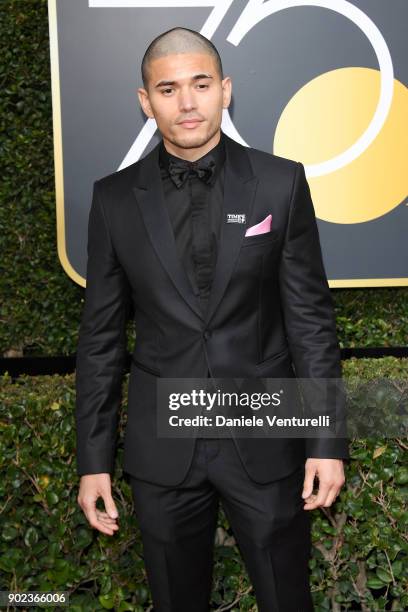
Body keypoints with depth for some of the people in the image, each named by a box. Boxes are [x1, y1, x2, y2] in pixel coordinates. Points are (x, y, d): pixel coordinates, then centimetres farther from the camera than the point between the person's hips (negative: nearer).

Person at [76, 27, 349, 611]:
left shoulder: (280, 183, -5)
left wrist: (328, 441, -5)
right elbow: (101, 336, 2)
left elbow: (311, 317, -3)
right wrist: (93, 458, 1)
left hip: (265, 439, -1)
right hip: (162, 448, 1)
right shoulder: (115, 198, -1)